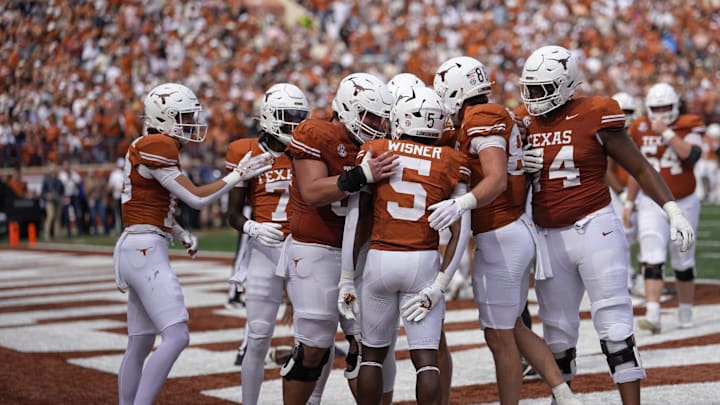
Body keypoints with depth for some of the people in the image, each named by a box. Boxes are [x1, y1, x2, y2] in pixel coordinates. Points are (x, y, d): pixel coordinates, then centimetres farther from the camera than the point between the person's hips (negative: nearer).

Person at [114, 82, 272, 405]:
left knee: (140, 344, 14)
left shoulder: (147, 148, 16)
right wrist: (239, 175, -3)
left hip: (140, 251, 10)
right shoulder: (156, 146, -12)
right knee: (176, 336, -14)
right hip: (145, 250, -10)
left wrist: (182, 235, 10)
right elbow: (197, 197, -12)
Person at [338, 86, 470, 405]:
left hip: (379, 261, 0)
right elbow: (461, 231, -4)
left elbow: (355, 220, -2)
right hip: (424, 264, 0)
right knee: (426, 357, 2)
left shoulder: (374, 151, 0)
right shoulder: (453, 162, 2)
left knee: (373, 353, 14)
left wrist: (347, 278, 3)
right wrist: (438, 286, -3)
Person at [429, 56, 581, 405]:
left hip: (499, 238, -10)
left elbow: (496, 180, -28)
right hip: (517, 229, 10)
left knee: (499, 337, 1)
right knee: (513, 329, 20)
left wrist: (462, 204, -42)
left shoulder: (480, 119, -15)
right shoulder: (496, 117, 13)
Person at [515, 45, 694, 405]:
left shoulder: (594, 116, -8)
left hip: (593, 228, -5)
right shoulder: (523, 121, 6)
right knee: (557, 332, 12)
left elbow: (640, 168, -2)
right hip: (548, 237, 5)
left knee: (614, 327, -5)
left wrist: (672, 210, -10)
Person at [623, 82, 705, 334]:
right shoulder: (641, 130, 2)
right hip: (652, 203, 1)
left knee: (683, 262, 10)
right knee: (652, 260, -13)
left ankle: (685, 313, 26)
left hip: (683, 203, -1)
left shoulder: (688, 127, -5)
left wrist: (666, 132, -25)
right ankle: (652, 315, -21)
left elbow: (691, 155, -26)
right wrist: (629, 202, 11)